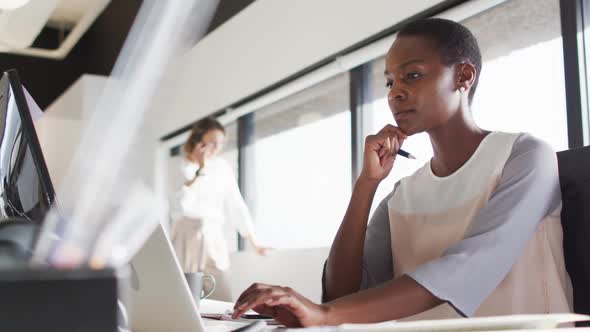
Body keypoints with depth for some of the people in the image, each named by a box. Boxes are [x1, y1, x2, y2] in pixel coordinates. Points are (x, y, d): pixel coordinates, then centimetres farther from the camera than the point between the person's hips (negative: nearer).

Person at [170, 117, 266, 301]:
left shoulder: (222, 167, 8)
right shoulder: (181, 166, -2)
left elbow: (236, 205, 12)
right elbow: (184, 204, -19)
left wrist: (254, 243, 12)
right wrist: (201, 170, -15)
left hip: (213, 238, 3)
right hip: (186, 236, -2)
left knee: (223, 304, -7)